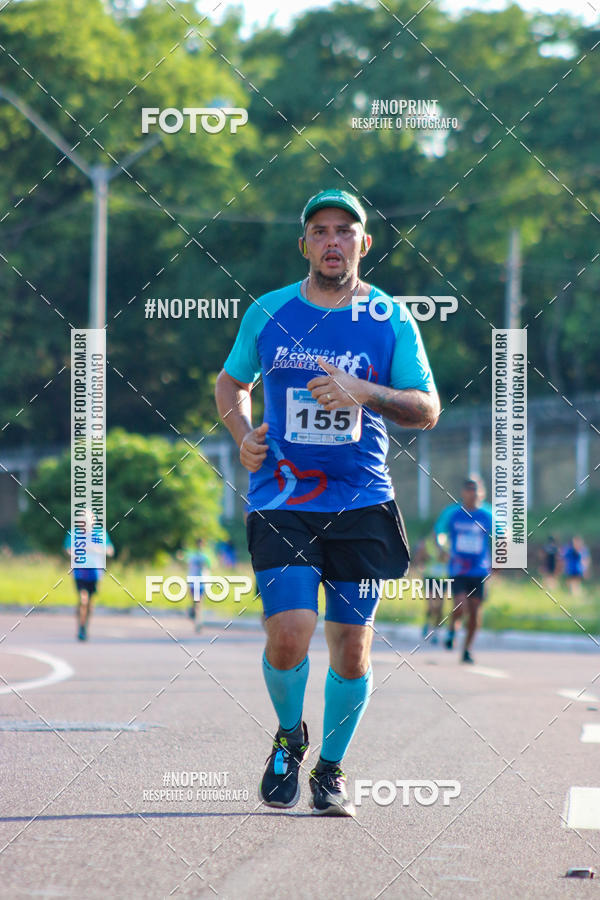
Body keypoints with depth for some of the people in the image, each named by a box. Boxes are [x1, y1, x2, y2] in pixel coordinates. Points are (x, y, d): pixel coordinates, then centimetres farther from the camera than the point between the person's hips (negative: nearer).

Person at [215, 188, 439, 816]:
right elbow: (231, 382, 21)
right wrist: (243, 434, 1)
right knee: (288, 636, -15)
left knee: (351, 645, 2)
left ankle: (331, 769, 24)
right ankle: (288, 737, 16)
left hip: (361, 504, 0)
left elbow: (428, 409, 0)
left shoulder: (391, 320, 2)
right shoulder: (267, 313, 5)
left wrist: (364, 392, -17)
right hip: (282, 500, 0)